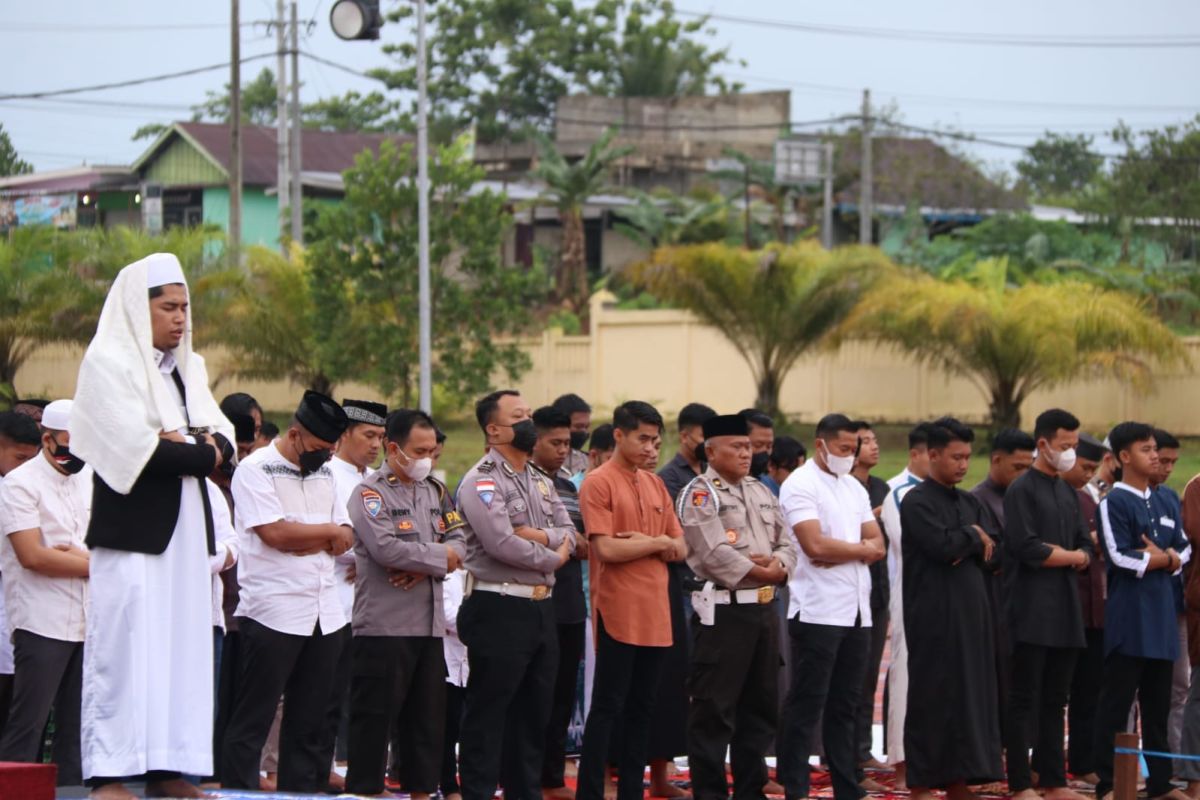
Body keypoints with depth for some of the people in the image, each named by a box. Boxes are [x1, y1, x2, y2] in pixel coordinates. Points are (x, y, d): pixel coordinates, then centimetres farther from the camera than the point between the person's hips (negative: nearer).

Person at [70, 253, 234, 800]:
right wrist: (201, 453, -7)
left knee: (183, 646, 3)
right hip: (133, 527, -7)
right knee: (125, 648, -10)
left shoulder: (188, 368, 18)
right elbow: (138, 450, -16)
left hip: (186, 528, 7)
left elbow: (223, 439, 9)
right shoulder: (109, 362, -6)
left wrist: (200, 444, -11)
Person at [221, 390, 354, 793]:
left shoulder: (324, 472, 17)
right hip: (273, 612, -7)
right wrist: (328, 532, -3)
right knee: (253, 719, -4)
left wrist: (302, 542, -8)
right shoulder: (256, 469, -6)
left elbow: (345, 538, 13)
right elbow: (274, 532, -17)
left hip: (324, 613, 7)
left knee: (311, 722, 7)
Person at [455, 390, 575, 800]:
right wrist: (553, 558, -8)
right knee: (487, 713, -3)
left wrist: (540, 536, -12)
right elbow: (502, 543, -21)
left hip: (540, 608, 8)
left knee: (535, 711, 13)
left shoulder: (541, 482, 17)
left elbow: (569, 535, 9)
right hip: (499, 608, -8)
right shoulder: (482, 481, -10)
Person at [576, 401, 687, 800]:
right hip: (618, 613, -7)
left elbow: (680, 548, 13)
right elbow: (606, 548, -16)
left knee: (642, 708, 9)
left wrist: (648, 542, -7)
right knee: (607, 707, -5)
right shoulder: (599, 484, -7)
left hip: (655, 613, 7)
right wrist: (657, 543, -6)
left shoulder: (656, 485, 15)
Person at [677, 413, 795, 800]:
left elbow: (786, 544, 14)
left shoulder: (762, 492, 17)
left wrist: (778, 567, -9)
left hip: (764, 608, 8)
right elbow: (716, 555, -18)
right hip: (723, 611, -8)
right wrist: (762, 572, -10)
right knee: (714, 709, -5)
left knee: (760, 705, 13)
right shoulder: (700, 494, -8)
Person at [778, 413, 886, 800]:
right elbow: (815, 545, -18)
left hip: (856, 612, 7)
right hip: (817, 612, -7)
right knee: (806, 706, -4)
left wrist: (839, 554, -12)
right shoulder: (800, 485, -7)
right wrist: (860, 549, -4)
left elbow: (877, 546, 8)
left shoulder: (854, 488, 16)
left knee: (845, 706, 11)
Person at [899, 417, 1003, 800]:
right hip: (933, 615, -7)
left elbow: (993, 556, 7)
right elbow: (942, 545, -20)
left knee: (971, 696, 5)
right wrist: (973, 535, -3)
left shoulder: (971, 504, 16)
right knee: (931, 698, -3)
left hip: (971, 613, 7)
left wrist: (962, 545, -11)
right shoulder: (917, 502, -6)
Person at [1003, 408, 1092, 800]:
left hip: (1065, 609, 7)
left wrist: (1055, 554, -7)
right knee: (1025, 699, -4)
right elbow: (1028, 550, -16)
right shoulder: (1022, 490, -7)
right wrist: (1070, 555, -2)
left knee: (1054, 700, 10)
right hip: (1032, 610, -7)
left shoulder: (1068, 493, 16)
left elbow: (1085, 549, 14)